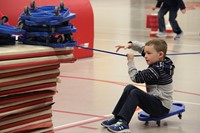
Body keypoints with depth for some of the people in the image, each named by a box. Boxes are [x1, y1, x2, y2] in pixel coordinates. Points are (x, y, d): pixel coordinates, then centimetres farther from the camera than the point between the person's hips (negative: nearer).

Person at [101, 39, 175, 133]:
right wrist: (131, 45, 0)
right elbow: (143, 47, 16)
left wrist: (130, 61, -9)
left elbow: (135, 77, -19)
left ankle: (123, 123, -34)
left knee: (135, 93, -26)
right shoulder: (162, 62, 4)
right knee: (129, 88, 4)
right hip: (156, 101, 10)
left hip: (161, 107, -10)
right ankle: (117, 118, 0)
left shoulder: (156, 69, -23)